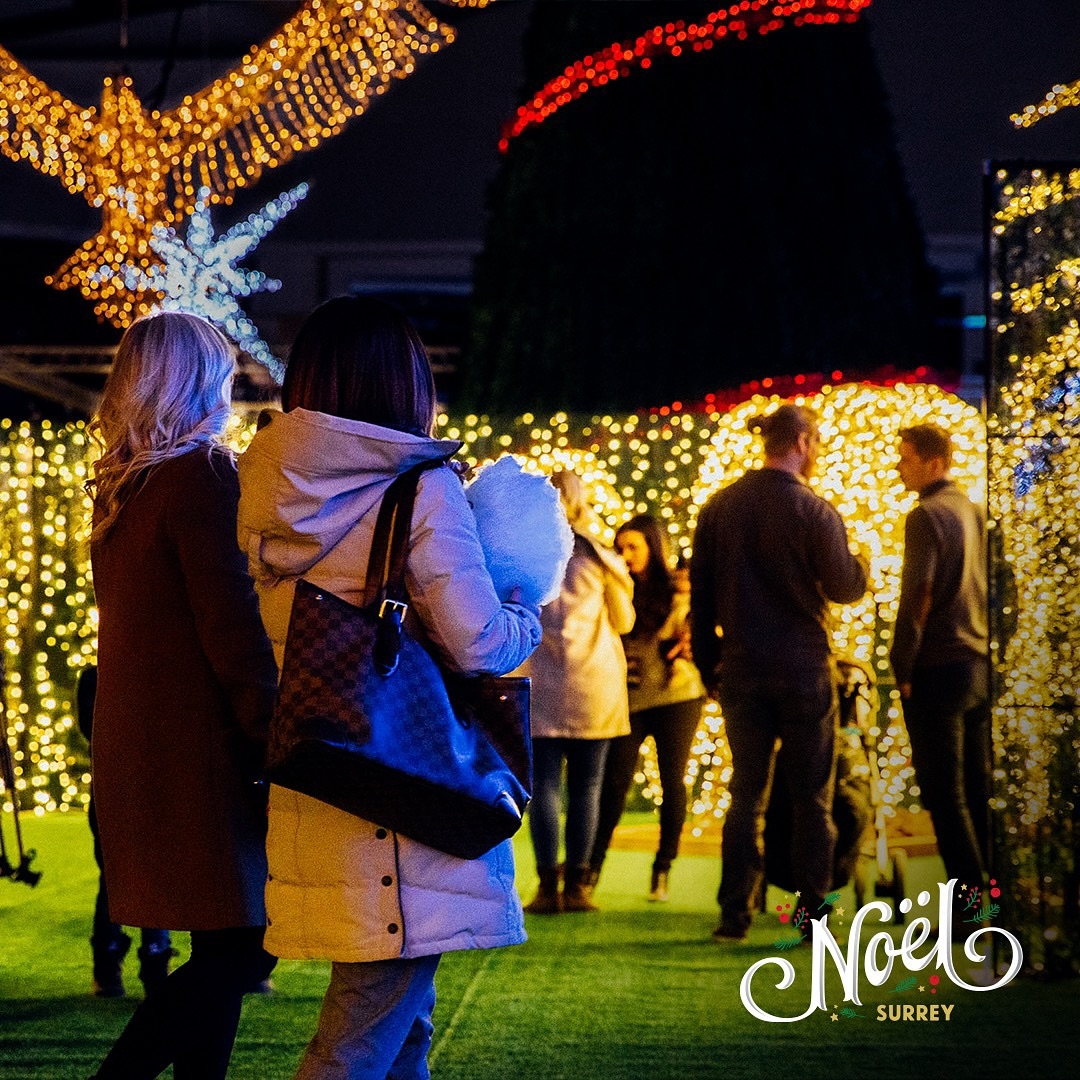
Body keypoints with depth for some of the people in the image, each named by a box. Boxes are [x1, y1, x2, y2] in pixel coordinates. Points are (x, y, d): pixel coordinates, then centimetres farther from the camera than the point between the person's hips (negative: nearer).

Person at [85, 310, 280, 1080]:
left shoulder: (121, 488, 14)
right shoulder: (202, 475, -12)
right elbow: (234, 634, -17)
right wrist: (281, 747, -12)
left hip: (137, 750, 9)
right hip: (197, 753, -9)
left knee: (222, 948, 13)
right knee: (239, 949, -6)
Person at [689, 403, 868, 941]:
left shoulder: (719, 507, 3)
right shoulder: (815, 512, -11)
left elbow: (699, 593, 6)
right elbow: (846, 588, -5)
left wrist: (708, 663, 13)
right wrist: (859, 561, 17)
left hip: (741, 673, 4)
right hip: (804, 673, -4)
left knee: (746, 795, 10)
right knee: (811, 798, 4)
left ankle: (735, 911, 8)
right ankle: (813, 912, 4)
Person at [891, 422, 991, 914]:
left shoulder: (926, 517, -11)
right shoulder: (977, 513, 11)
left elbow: (916, 600, -17)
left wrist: (903, 670, -9)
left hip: (938, 670, -7)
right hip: (979, 670, 7)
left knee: (944, 795, -4)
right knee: (980, 792, 11)